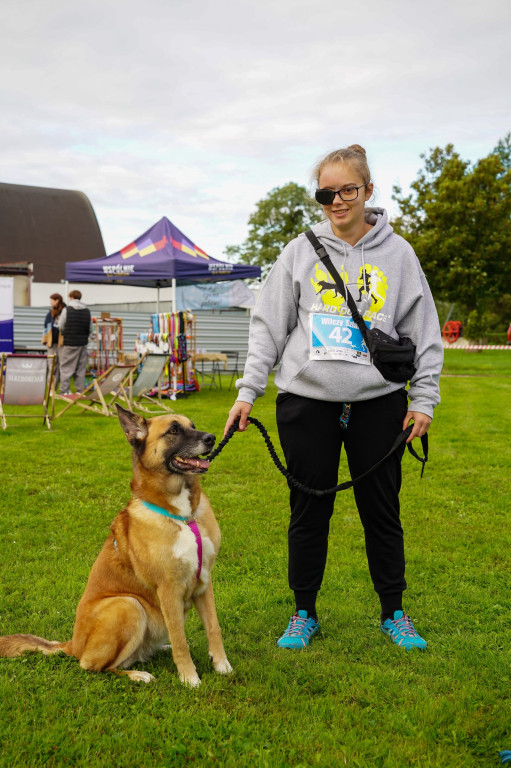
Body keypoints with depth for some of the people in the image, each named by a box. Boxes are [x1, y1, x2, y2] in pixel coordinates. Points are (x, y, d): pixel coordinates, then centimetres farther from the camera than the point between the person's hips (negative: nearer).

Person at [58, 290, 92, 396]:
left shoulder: (67, 310, -8)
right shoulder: (87, 311, 5)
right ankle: (79, 390, 12)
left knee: (66, 368, 2)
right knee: (81, 369, 10)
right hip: (83, 343, 4)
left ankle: (64, 391, 1)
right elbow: (90, 329, 8)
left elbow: (61, 327, -3)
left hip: (69, 343, -4)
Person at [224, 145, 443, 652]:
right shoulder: (300, 252, 4)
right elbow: (268, 325, 5)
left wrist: (424, 399, 0)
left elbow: (423, 332, 7)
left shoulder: (397, 254, 5)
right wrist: (248, 391, -2)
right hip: (307, 401, 0)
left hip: (379, 401, 0)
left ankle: (394, 613, 26)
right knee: (309, 511, 8)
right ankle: (304, 613, 24)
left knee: (382, 510, 8)